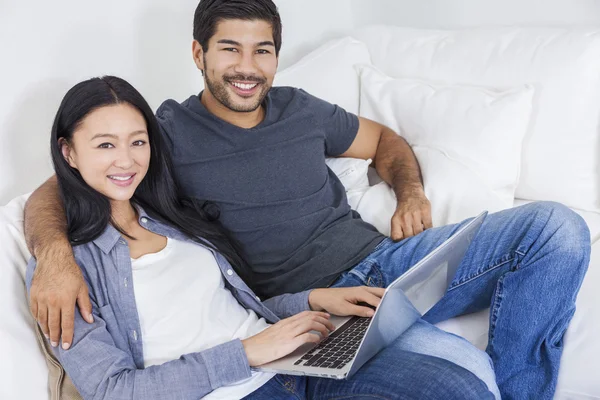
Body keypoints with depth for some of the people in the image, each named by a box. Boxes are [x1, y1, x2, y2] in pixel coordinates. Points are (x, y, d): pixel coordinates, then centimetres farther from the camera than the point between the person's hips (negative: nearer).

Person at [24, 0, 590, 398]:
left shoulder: (300, 110, 12)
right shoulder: (171, 134, -3)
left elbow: (383, 140, 28)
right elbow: (54, 192, -8)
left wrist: (411, 192, 7)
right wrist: (55, 253, -30)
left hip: (382, 257, 7)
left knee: (557, 228, -9)